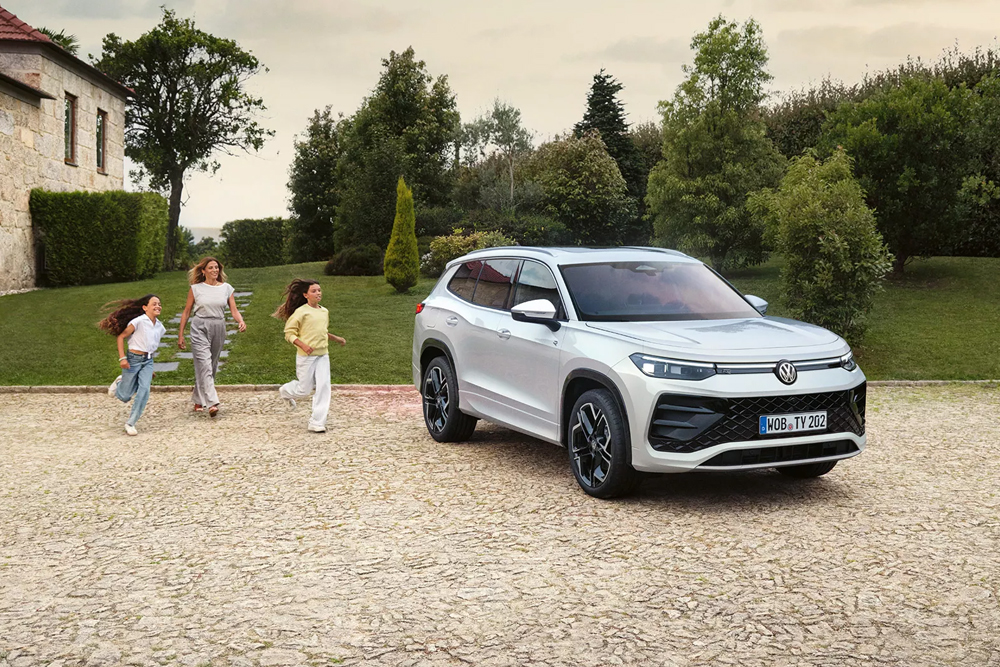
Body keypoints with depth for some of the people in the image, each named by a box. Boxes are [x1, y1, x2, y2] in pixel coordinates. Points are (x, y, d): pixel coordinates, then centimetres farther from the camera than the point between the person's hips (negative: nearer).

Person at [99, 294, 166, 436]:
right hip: (133, 359, -5)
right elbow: (121, 337, -10)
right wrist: (122, 358, -16)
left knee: (144, 390, -14)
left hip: (148, 361, 5)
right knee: (125, 396, 4)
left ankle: (130, 424, -4)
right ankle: (119, 383, 41)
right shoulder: (138, 321, -14)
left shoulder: (160, 326, 6)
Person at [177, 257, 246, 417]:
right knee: (204, 365, -15)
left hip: (218, 329, 3)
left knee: (212, 366, 11)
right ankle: (212, 403, -23)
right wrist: (180, 335, 4)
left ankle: (198, 400, 29)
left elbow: (234, 310, 1)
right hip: (199, 328, -3)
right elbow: (186, 312, 6)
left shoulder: (226, 288, 6)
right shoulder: (196, 288, 1)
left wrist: (241, 321, -20)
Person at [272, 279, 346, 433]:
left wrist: (336, 338, 17)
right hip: (306, 357, -5)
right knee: (304, 390, 3)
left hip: (323, 356, 5)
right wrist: (303, 345, -22)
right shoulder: (301, 312, -10)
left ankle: (317, 422, -1)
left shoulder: (324, 312, 11)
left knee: (324, 386, -8)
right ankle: (285, 391, 38)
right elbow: (289, 333, -10)